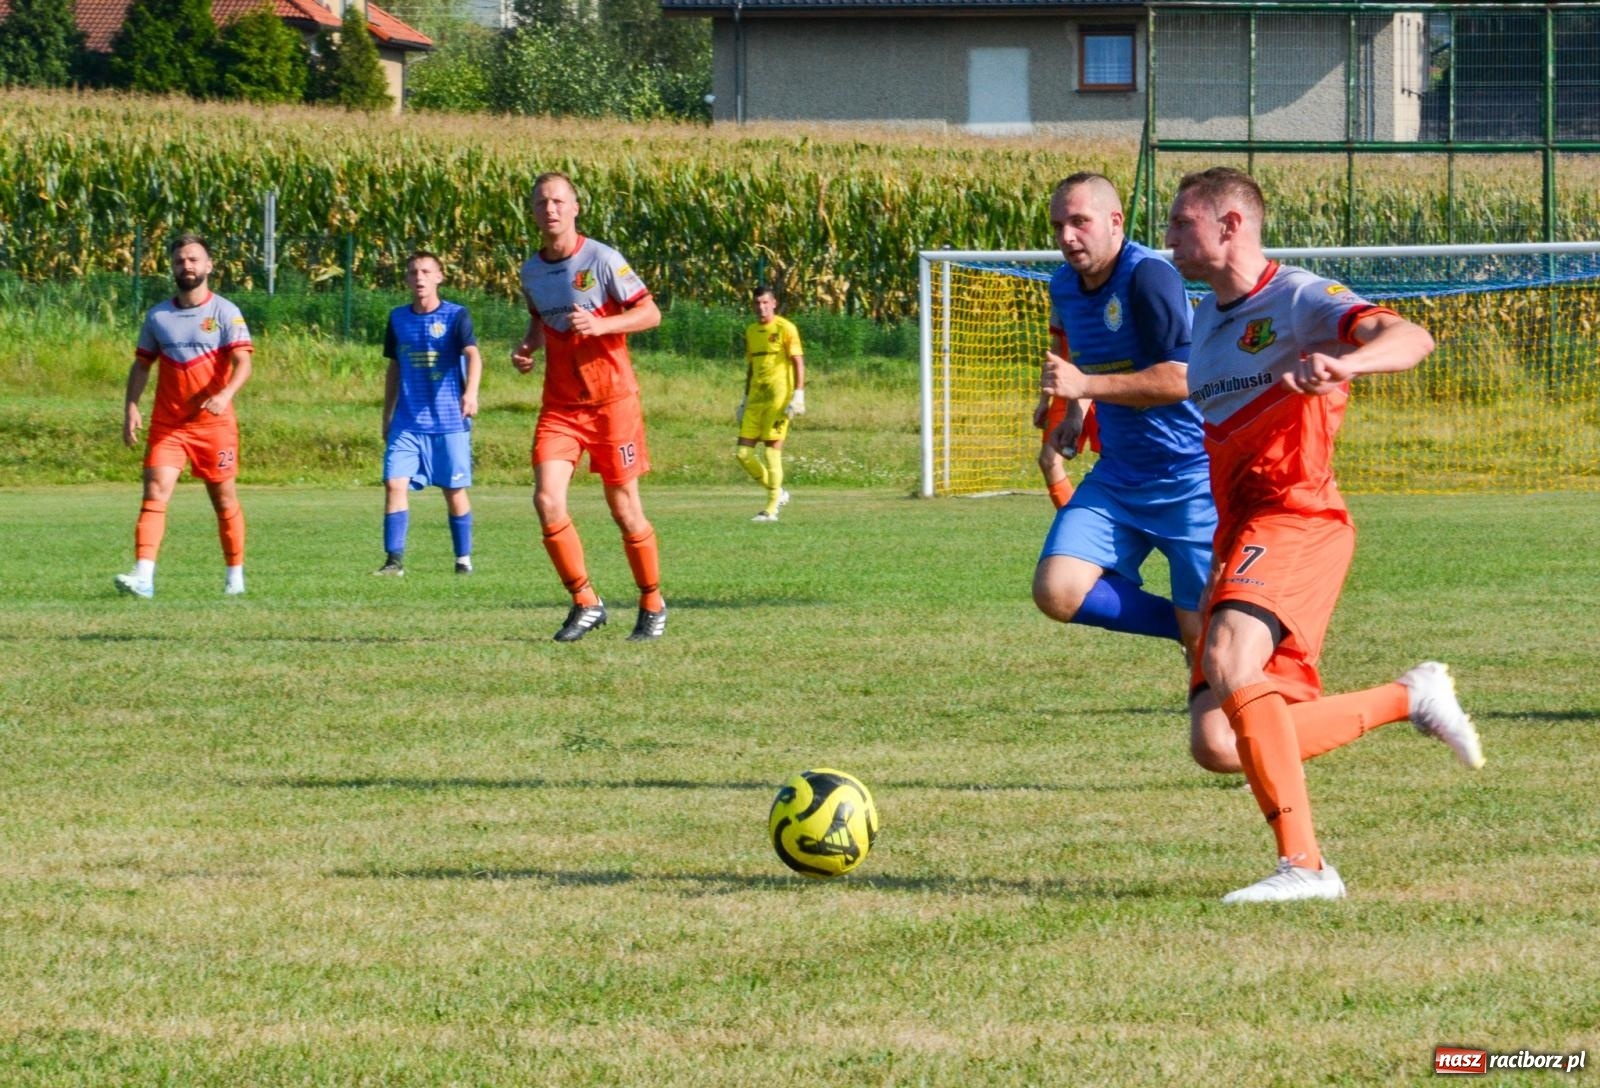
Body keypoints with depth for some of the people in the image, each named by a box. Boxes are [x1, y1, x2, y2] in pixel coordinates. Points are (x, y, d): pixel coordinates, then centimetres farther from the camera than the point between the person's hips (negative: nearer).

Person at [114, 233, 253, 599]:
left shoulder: (225, 313, -3)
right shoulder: (157, 316, 9)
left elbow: (242, 363, -13)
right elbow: (141, 364, 15)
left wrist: (225, 394, -32)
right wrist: (131, 407, 0)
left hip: (214, 422, -2)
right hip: (166, 424, 2)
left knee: (224, 500, 8)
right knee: (155, 492, -13)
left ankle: (235, 575, 23)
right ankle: (143, 576, -23)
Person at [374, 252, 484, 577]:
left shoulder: (456, 316, -5)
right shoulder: (398, 318, 8)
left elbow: (472, 354, -20)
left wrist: (471, 391, -39)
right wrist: (387, 416, 19)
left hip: (449, 422, -3)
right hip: (407, 423, 3)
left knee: (454, 490, 4)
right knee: (394, 483, -10)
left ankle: (464, 558, 18)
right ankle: (394, 559, -8)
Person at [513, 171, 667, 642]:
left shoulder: (601, 260, -9)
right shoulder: (531, 272, 7)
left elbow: (650, 313, -8)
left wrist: (600, 324, -23)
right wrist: (526, 347, 5)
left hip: (612, 399, -4)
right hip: (559, 404, 4)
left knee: (624, 508, 2)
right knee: (547, 498, -14)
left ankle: (652, 604, 22)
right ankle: (585, 603, -2)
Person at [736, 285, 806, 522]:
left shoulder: (785, 328, -5)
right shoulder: (751, 331, 15)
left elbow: (798, 362, -8)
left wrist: (798, 395, -16)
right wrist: (745, 399, 21)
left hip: (778, 396, -7)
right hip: (756, 396, 7)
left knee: (772, 450, -9)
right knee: (743, 451, 0)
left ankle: (772, 509, -3)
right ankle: (777, 492, 17)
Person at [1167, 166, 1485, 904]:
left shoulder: (1298, 301, -6)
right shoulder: (1205, 318, 20)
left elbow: (1411, 339, -22)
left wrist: (1345, 363, -41)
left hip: (1296, 519, -9)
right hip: (1238, 534, 9)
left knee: (1229, 665, -32)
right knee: (1225, 734, 2)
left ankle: (1304, 865, -31)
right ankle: (1410, 698, 22)